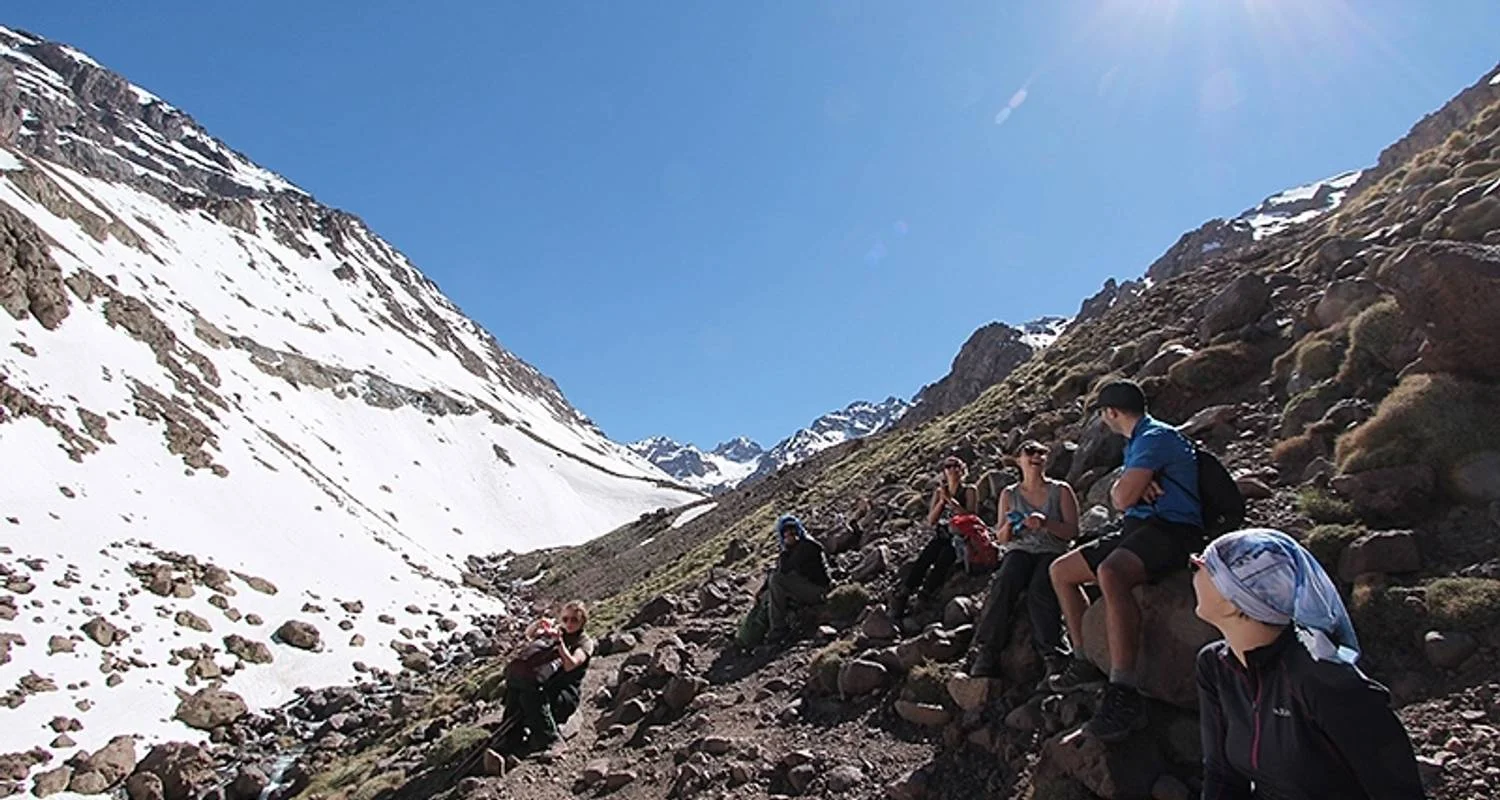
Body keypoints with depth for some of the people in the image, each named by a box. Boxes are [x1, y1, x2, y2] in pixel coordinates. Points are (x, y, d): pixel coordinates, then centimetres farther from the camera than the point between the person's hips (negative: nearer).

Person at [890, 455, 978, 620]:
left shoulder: (969, 490, 6)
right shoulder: (939, 491, 16)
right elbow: (931, 521, 9)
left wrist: (950, 499, -14)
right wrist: (942, 500, -4)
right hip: (941, 536, 3)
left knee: (943, 559, -34)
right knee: (922, 560, -26)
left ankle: (924, 596, -42)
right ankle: (902, 596, -35)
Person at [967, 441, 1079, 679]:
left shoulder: (1060, 490, 10)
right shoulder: (1009, 494, 16)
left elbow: (1072, 531, 2)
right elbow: (1002, 539, 15)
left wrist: (1046, 523, -16)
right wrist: (1009, 526, -9)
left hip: (1052, 552, -1)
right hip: (1019, 551, 1)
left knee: (1039, 591, -35)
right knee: (1001, 584, -32)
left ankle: (1054, 657, -38)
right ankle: (985, 656, -36)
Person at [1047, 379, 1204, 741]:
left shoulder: (1156, 436, -12)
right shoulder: (1137, 441, 21)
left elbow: (1122, 498, -19)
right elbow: (1121, 497, 19)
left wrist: (1128, 488, 5)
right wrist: (1134, 485, -4)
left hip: (1171, 530, -11)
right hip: (1138, 528, 11)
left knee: (1110, 572, -40)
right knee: (1061, 570, 13)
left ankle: (1124, 694, -43)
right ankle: (1086, 662, 16)